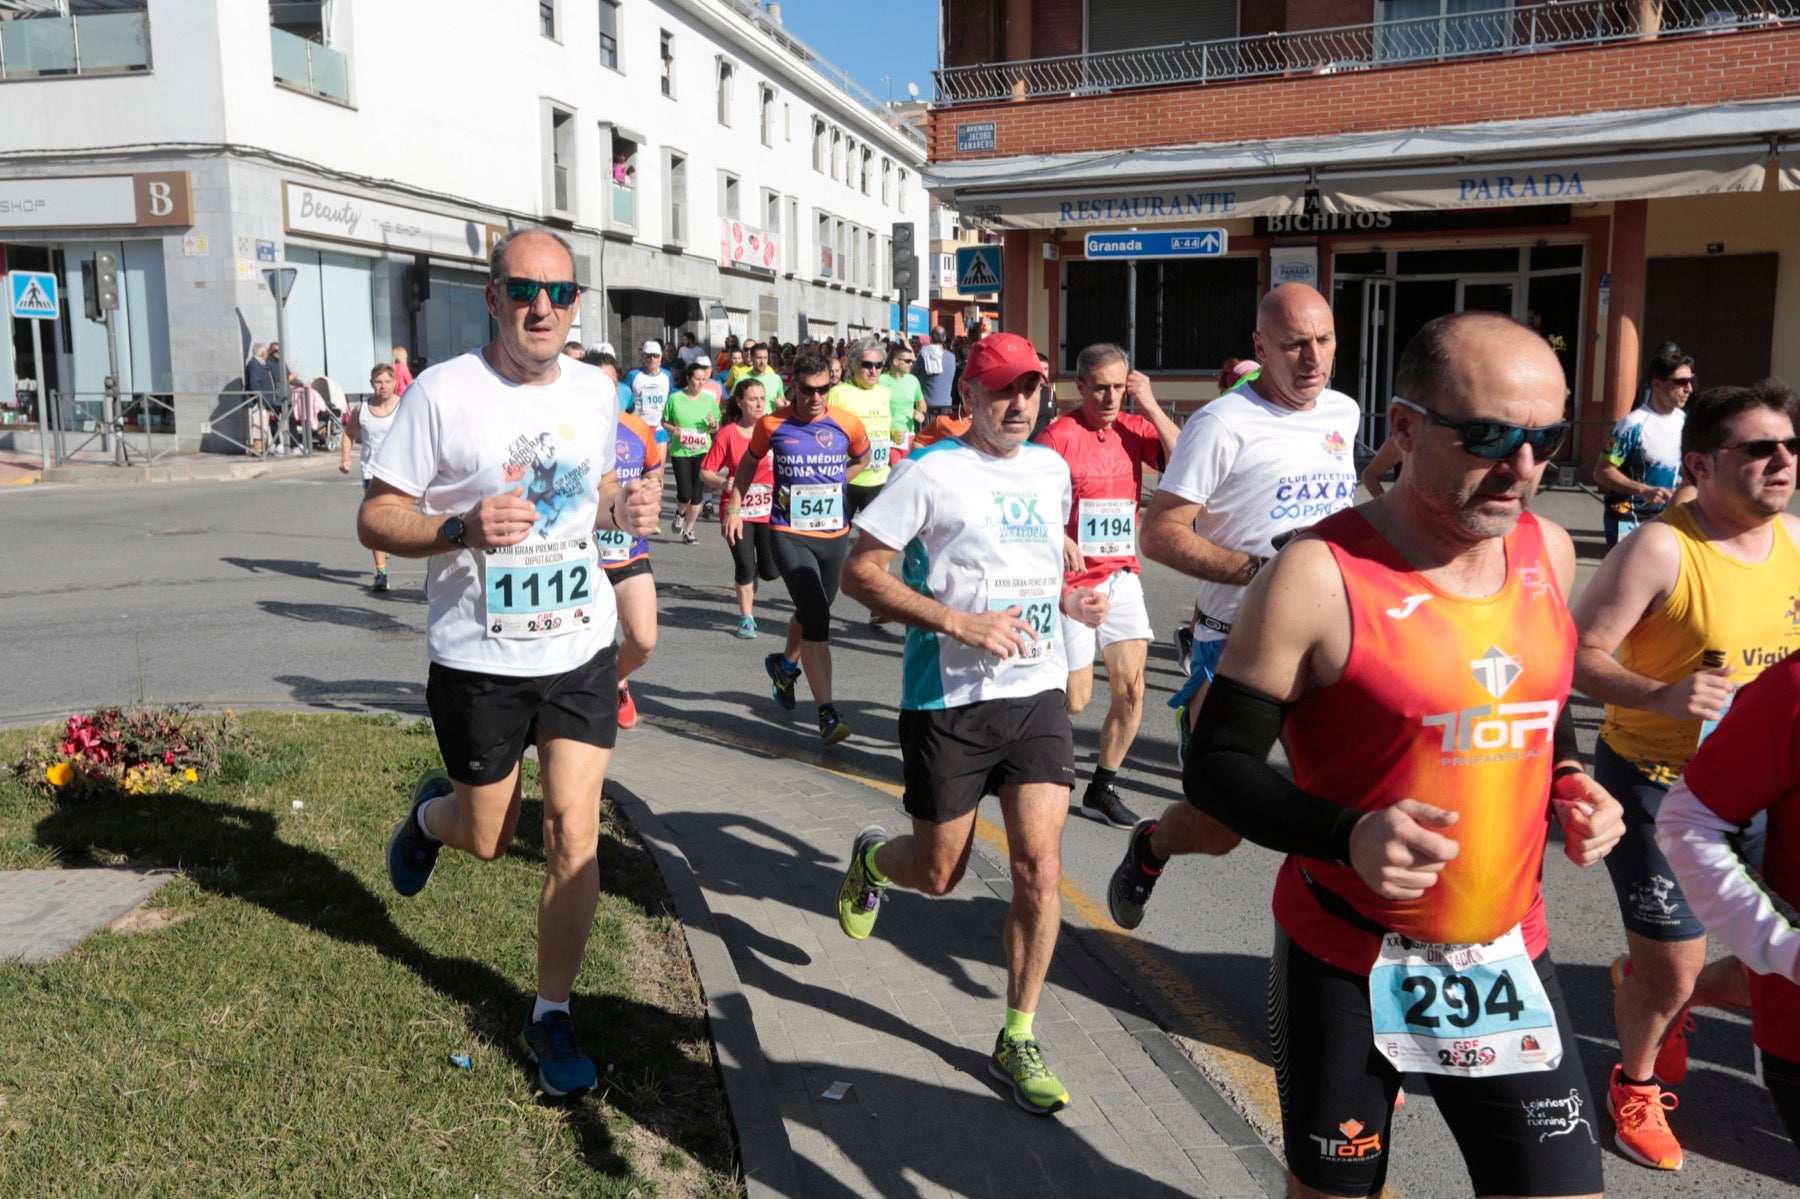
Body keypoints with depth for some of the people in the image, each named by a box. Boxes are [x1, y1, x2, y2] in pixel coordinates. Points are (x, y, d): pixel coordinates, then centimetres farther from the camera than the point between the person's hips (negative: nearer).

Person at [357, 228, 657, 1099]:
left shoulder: (595, 391, 3)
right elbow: (375, 519, -10)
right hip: (478, 660, -2)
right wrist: (461, 527, -29)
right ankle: (431, 812, 52)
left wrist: (622, 509, -3)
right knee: (488, 838, 14)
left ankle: (550, 1016, 18)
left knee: (572, 833, -1)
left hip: (581, 650, 3)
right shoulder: (444, 393, -13)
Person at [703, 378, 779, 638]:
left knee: (771, 571, 1)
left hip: (769, 510, 2)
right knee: (745, 566, -4)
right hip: (738, 511, -2)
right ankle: (747, 617, 17)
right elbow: (706, 472, -4)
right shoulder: (727, 434, -7)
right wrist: (723, 482, -23)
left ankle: (749, 579, 38)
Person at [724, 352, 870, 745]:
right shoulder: (773, 425, -4)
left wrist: (832, 483, 9)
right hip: (790, 533, -3)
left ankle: (785, 664, 52)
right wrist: (734, 507, 8)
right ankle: (827, 712, -14)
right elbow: (748, 463, 13)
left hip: (834, 534, 3)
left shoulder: (846, 424, -1)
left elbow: (862, 459, 20)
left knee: (813, 613, 20)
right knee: (817, 617, -16)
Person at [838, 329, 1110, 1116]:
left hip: (1038, 695, 4)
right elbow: (860, 571, -11)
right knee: (937, 876, 8)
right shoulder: (932, 472, -8)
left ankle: (1017, 1040, 13)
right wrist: (959, 622, -20)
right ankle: (872, 857, 45)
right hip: (948, 700, -4)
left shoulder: (1051, 469, 11)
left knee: (1039, 869, -4)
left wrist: (1070, 601, 5)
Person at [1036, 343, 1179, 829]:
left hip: (1122, 576, 4)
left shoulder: (1136, 428, 3)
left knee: (1131, 688, -1)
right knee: (1074, 699, 1)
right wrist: (1058, 538, -26)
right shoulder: (1059, 434, -10)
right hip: (1073, 580, -4)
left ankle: (1101, 789, 18)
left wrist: (1150, 406, -11)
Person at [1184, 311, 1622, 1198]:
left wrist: (1571, 787, 0)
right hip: (1349, 964, -4)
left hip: (1508, 954, 5)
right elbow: (1216, 765, -15)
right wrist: (1347, 835, -29)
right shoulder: (1320, 577, -19)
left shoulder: (1548, 551, 0)